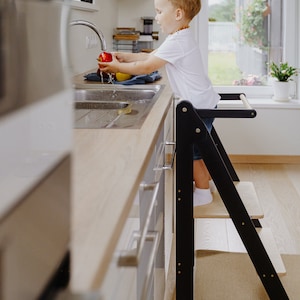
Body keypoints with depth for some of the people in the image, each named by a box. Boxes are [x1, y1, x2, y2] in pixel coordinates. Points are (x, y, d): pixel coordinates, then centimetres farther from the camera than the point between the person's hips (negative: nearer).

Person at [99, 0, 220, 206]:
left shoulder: (177, 43, -23)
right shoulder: (182, 37, 10)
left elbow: (147, 67, -21)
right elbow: (150, 56, 14)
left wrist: (118, 67, -10)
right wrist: (126, 57, 5)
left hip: (199, 106, -10)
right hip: (203, 102, 10)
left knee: (192, 150, 0)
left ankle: (203, 192, 12)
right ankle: (206, 181, 35)